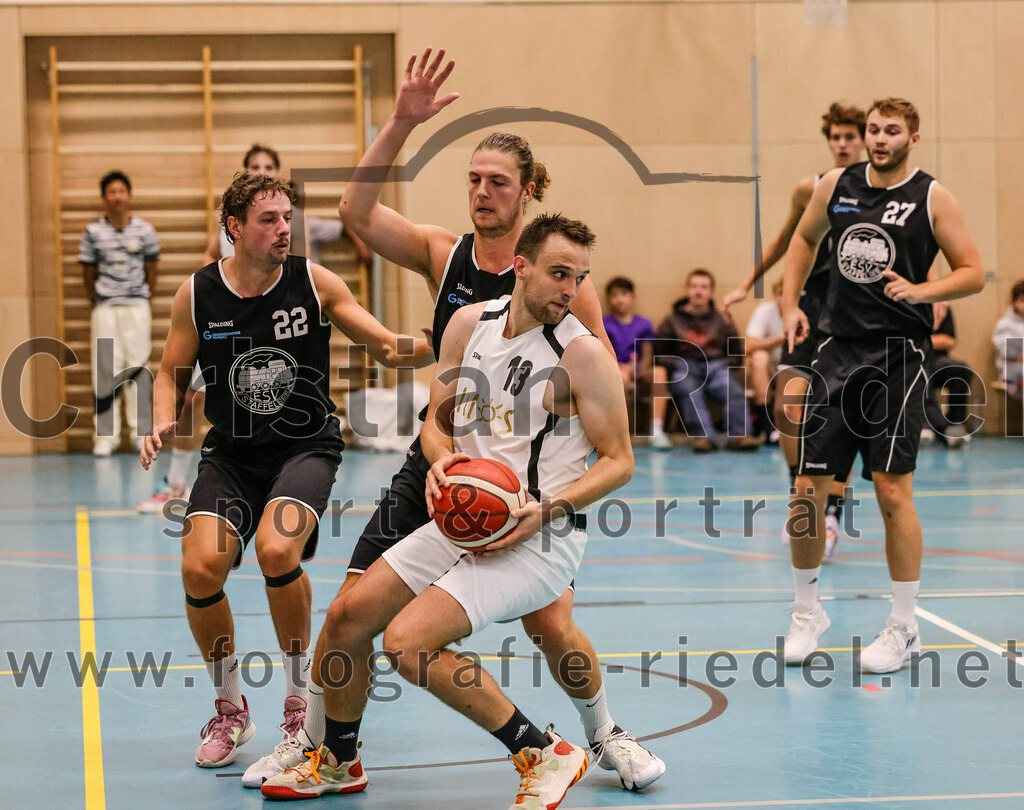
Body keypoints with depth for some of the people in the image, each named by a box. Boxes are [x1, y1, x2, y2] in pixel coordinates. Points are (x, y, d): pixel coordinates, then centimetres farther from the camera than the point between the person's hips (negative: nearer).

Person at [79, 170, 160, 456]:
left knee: (138, 366, 1)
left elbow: (151, 271, 11)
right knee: (105, 370, -2)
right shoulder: (93, 232, 2)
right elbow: (88, 274, 8)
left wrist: (143, 298, 11)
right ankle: (106, 435, 3)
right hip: (104, 309, 0)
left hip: (137, 307, 0)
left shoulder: (144, 230, 4)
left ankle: (141, 430, 9)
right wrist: (95, 301, 8)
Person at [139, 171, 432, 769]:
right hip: (231, 453, 2)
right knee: (200, 568, -18)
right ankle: (231, 711, 8)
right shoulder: (197, 295, -2)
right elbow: (173, 375, 11)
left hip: (306, 446, -2)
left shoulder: (313, 282, -5)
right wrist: (163, 425, -9)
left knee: (277, 550, -28)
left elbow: (388, 349, -1)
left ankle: (300, 703, -4)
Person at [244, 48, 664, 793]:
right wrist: (402, 124, -25)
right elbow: (357, 211, -16)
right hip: (438, 459, 2)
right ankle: (314, 740, 14)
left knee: (551, 624, -10)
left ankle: (608, 736, 17)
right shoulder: (441, 254, -1)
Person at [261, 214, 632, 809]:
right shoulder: (470, 324, 4)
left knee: (409, 641, -21)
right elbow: (437, 419, 14)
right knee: (348, 618, 6)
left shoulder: (583, 353, -13)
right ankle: (338, 761, 30)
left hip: (539, 537, -7)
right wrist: (442, 460, -9)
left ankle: (545, 756, -9)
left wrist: (547, 511, -21)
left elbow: (619, 461, -8)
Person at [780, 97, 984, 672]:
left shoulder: (932, 198, -3)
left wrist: (920, 291, -19)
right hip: (838, 348, 4)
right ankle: (807, 613, 19)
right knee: (808, 488, 1)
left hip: (899, 355, -4)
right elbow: (805, 240, 25)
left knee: (893, 491, -6)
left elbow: (973, 273, -3)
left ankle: (904, 629, 6)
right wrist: (791, 303, 14)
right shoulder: (836, 187, 7)